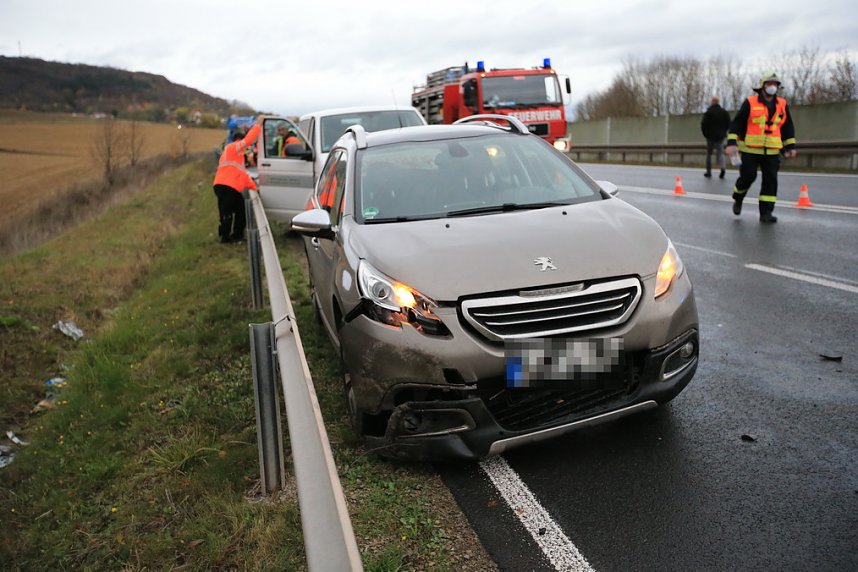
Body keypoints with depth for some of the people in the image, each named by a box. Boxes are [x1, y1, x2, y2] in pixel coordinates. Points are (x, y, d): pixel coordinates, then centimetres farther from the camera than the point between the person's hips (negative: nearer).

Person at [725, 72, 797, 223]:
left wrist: (790, 146, 14)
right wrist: (731, 142, -12)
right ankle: (738, 199, 27)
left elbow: (788, 127, 17)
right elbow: (736, 123, -3)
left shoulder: (782, 105, 9)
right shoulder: (750, 103, -3)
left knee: (771, 180, -3)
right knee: (747, 177, -3)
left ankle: (766, 212, 0)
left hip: (772, 152, 4)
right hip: (750, 150, -3)